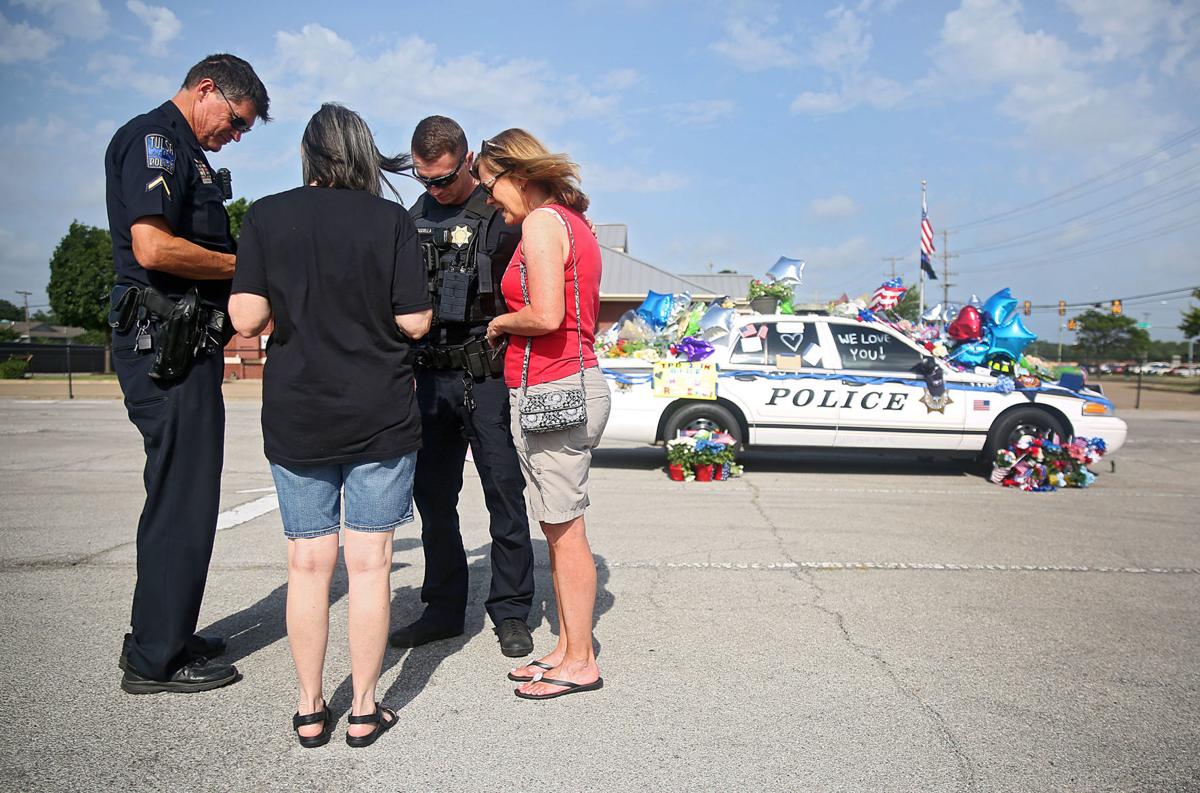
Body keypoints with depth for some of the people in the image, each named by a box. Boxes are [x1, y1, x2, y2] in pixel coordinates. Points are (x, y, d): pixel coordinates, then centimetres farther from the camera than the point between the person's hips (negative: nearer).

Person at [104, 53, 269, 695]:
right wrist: (247, 266, -11)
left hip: (183, 344, 10)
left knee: (180, 495, 16)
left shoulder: (183, 151, 23)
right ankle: (156, 660, 8)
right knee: (182, 499, -4)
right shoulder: (153, 138, -8)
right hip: (164, 344, -10)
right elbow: (152, 247, -22)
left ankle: (164, 635, 28)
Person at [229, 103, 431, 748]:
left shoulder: (266, 217, -1)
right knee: (369, 563, 6)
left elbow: (247, 319, -7)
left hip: (296, 419, 1)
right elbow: (415, 322, -7)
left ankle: (310, 711, 20)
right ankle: (364, 711, 16)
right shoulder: (391, 220, -3)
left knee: (307, 563, 11)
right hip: (381, 418, -1)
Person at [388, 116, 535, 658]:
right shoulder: (416, 216, 14)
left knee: (505, 496, 1)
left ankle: (510, 611, 14)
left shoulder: (502, 214, -6)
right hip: (432, 378, 6)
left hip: (488, 378, -6)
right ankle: (444, 608, 25)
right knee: (433, 498, 11)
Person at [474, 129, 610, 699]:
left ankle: (580, 662, 9)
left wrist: (500, 322, -4)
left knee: (564, 529, -2)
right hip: (576, 382, 10)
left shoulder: (541, 222, -10)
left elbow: (546, 316, -21)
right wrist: (513, 324, 18)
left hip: (551, 390, -10)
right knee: (560, 528, 13)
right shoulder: (573, 222, 19)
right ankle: (566, 648, 23)